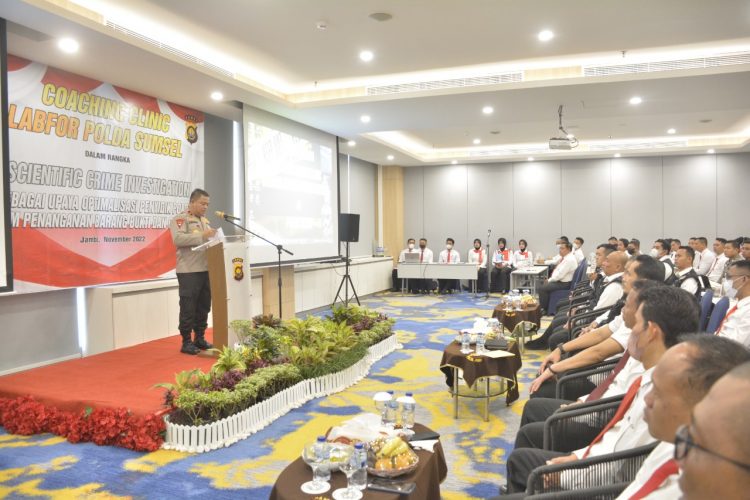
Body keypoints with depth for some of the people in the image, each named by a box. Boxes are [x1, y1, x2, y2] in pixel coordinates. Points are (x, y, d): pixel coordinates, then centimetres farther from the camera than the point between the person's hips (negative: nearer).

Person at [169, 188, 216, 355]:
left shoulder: (205, 220, 19)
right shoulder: (180, 219, -5)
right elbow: (178, 239, -21)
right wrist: (201, 235, -25)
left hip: (205, 270, 8)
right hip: (188, 271, -7)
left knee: (203, 306, 12)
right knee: (188, 308, -1)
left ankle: (200, 338, 22)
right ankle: (186, 342, 7)